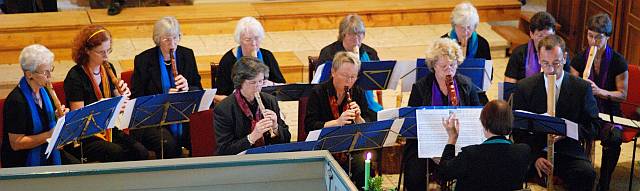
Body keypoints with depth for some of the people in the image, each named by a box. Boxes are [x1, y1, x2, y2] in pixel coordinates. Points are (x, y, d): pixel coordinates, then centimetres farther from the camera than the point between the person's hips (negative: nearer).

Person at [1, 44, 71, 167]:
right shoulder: (16, 101, -18)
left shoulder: (43, 91, 7)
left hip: (48, 155, 8)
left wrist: (59, 116, -1)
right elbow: (16, 143, -18)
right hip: (22, 162, -8)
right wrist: (50, 134, -21)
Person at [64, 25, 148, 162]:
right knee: (118, 153, -32)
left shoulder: (108, 69, 7)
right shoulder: (75, 76, -14)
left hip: (107, 130, 6)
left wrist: (122, 95, -8)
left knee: (140, 152, -21)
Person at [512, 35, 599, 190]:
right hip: (533, 152, 0)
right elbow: (518, 130, 1)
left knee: (586, 173, -31)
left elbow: (593, 127, 6)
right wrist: (535, 157, -16)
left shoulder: (582, 88, 2)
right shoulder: (524, 87, 2)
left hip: (568, 153, 0)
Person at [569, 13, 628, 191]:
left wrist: (599, 91, -19)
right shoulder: (579, 59, 4)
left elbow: (623, 95, -3)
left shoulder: (618, 61, -4)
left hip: (609, 113, -2)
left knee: (614, 138, -35)